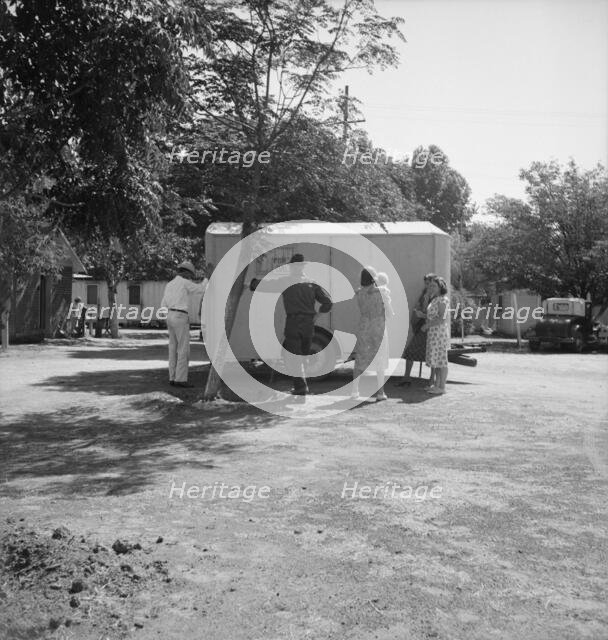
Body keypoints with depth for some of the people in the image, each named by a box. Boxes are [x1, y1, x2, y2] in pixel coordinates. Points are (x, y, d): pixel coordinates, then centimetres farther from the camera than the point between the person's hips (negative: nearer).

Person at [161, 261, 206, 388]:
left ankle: (173, 378, 8)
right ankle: (181, 380, -7)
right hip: (180, 318, -8)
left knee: (174, 349, 9)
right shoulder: (185, 283, -8)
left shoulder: (169, 285, 16)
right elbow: (203, 290, 2)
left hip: (171, 318, 8)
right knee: (184, 350, -5)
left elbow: (164, 306, 18)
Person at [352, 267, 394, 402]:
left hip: (363, 329, 3)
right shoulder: (381, 291, -11)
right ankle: (380, 392, 10)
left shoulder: (358, 293, -1)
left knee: (360, 360, 8)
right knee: (380, 360, 8)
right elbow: (389, 313, -5)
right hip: (378, 329, -3)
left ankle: (355, 391, 4)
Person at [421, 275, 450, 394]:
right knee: (434, 359, 11)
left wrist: (427, 325, -15)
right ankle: (435, 384, 16)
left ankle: (442, 387, -3)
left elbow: (442, 318, -20)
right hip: (433, 333, 10)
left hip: (440, 332, -10)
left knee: (441, 359, -6)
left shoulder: (443, 300, -13)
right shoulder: (435, 299, 16)